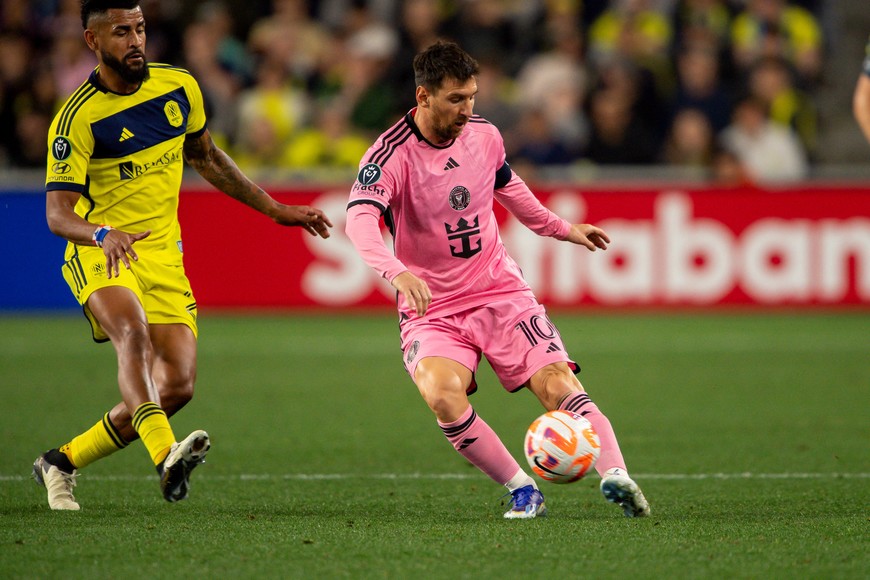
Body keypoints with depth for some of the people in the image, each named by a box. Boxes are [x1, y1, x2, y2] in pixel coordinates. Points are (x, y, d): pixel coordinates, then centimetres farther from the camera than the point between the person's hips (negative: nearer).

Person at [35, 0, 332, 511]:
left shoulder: (179, 87, 4)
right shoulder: (78, 118, -13)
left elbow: (205, 156, 22)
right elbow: (58, 212, -18)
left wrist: (275, 209, 23)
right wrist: (102, 233, -40)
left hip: (163, 254, 5)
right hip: (101, 254, -5)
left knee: (177, 387, -6)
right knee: (134, 334, -36)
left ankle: (64, 461, 11)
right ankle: (166, 455, -53)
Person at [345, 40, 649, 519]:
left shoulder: (484, 136, 2)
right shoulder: (390, 156, -16)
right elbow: (360, 219, -34)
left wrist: (559, 228, 35)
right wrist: (396, 271, -52)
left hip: (500, 292, 4)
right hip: (431, 310, -4)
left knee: (559, 385, -18)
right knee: (441, 395, -30)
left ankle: (615, 475, -26)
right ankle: (522, 490, -18)